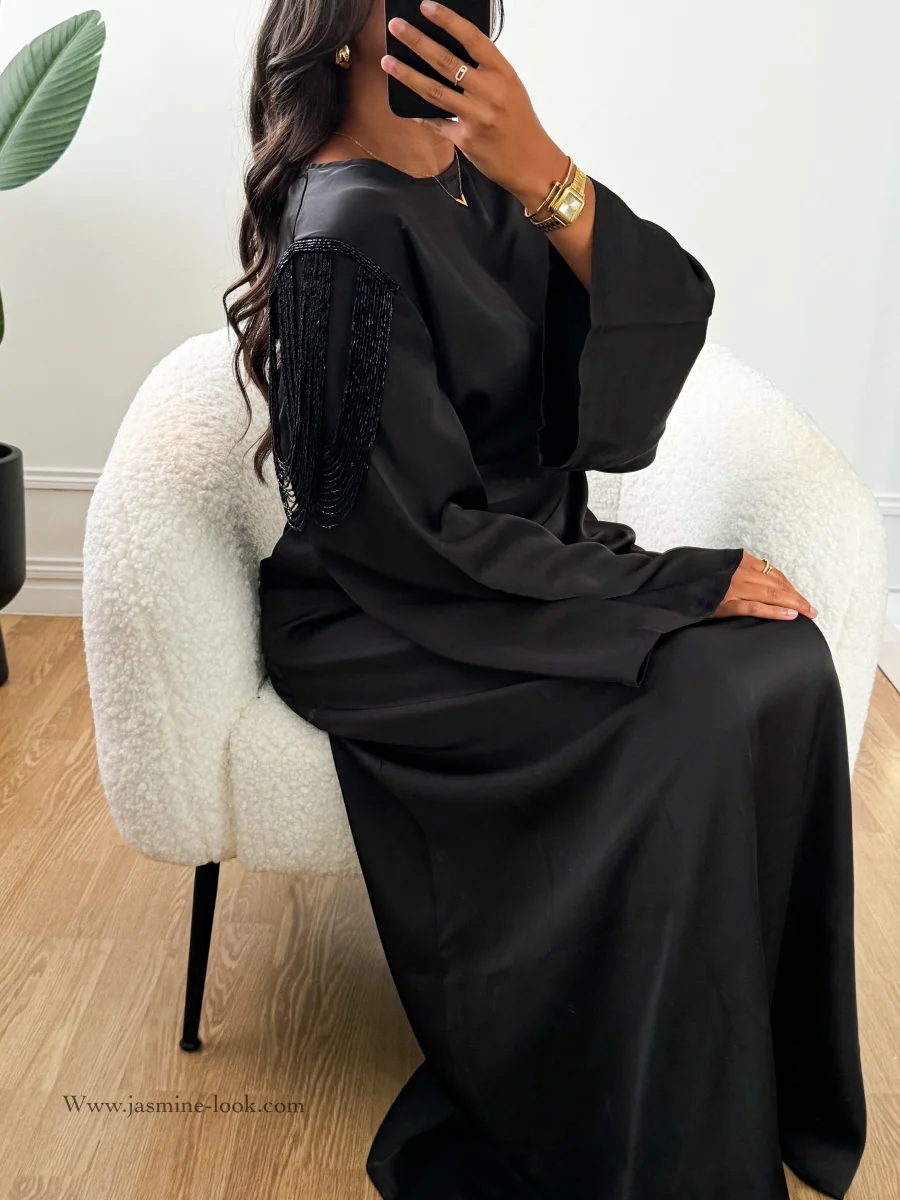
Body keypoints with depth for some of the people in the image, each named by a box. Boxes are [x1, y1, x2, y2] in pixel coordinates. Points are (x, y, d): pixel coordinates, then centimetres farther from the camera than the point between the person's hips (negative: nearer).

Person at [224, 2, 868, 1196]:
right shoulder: (348, 231, -18)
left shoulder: (474, 177, 5)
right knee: (699, 707, -22)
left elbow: (671, 306, -8)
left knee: (784, 660, -12)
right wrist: (680, 583, -18)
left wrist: (541, 173, -25)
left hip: (524, 550, 7)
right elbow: (424, 532, -20)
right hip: (389, 622, -7)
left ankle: (769, 1088, 2)